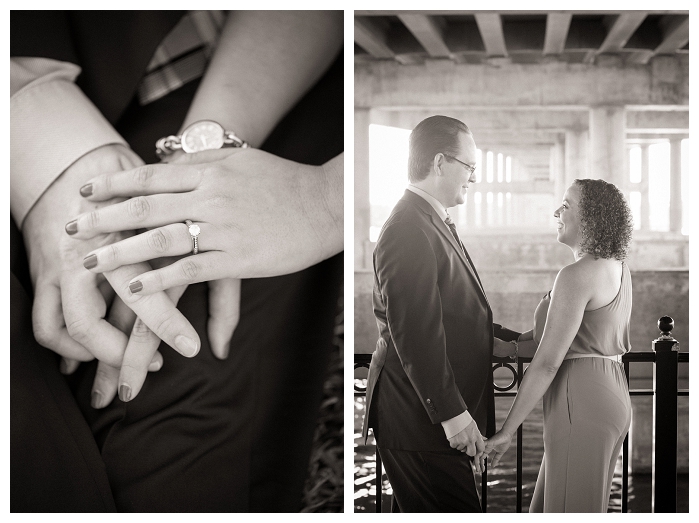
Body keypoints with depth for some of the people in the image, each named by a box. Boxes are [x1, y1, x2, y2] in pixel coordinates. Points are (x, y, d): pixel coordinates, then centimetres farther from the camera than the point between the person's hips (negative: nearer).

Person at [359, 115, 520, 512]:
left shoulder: (434, 222, 16)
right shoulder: (409, 230, -18)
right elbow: (415, 333, -23)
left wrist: (507, 341, 13)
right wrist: (452, 413, -22)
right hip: (420, 417, -11)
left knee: (417, 511, 17)